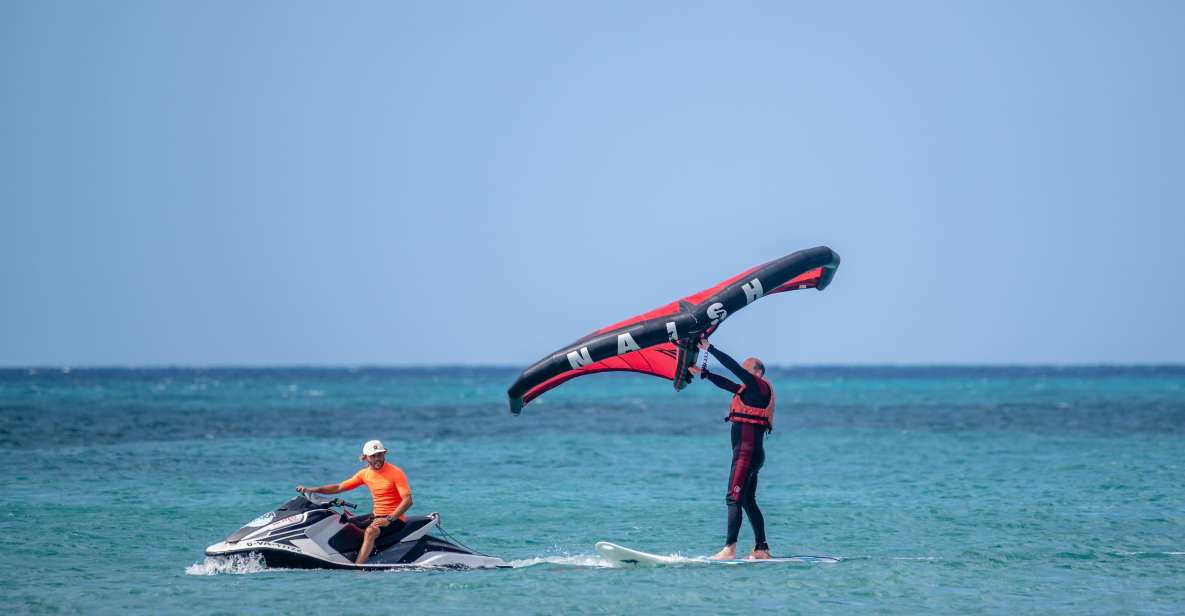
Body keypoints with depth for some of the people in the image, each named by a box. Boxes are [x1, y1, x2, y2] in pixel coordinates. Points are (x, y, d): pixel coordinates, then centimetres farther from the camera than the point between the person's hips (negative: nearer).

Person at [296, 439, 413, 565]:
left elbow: (408, 500, -17)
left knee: (370, 531, -35)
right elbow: (339, 487, 10)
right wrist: (311, 490, 0)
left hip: (395, 517, -8)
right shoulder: (365, 473, 8)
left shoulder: (396, 473, -11)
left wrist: (389, 519, -26)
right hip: (376, 516, 8)